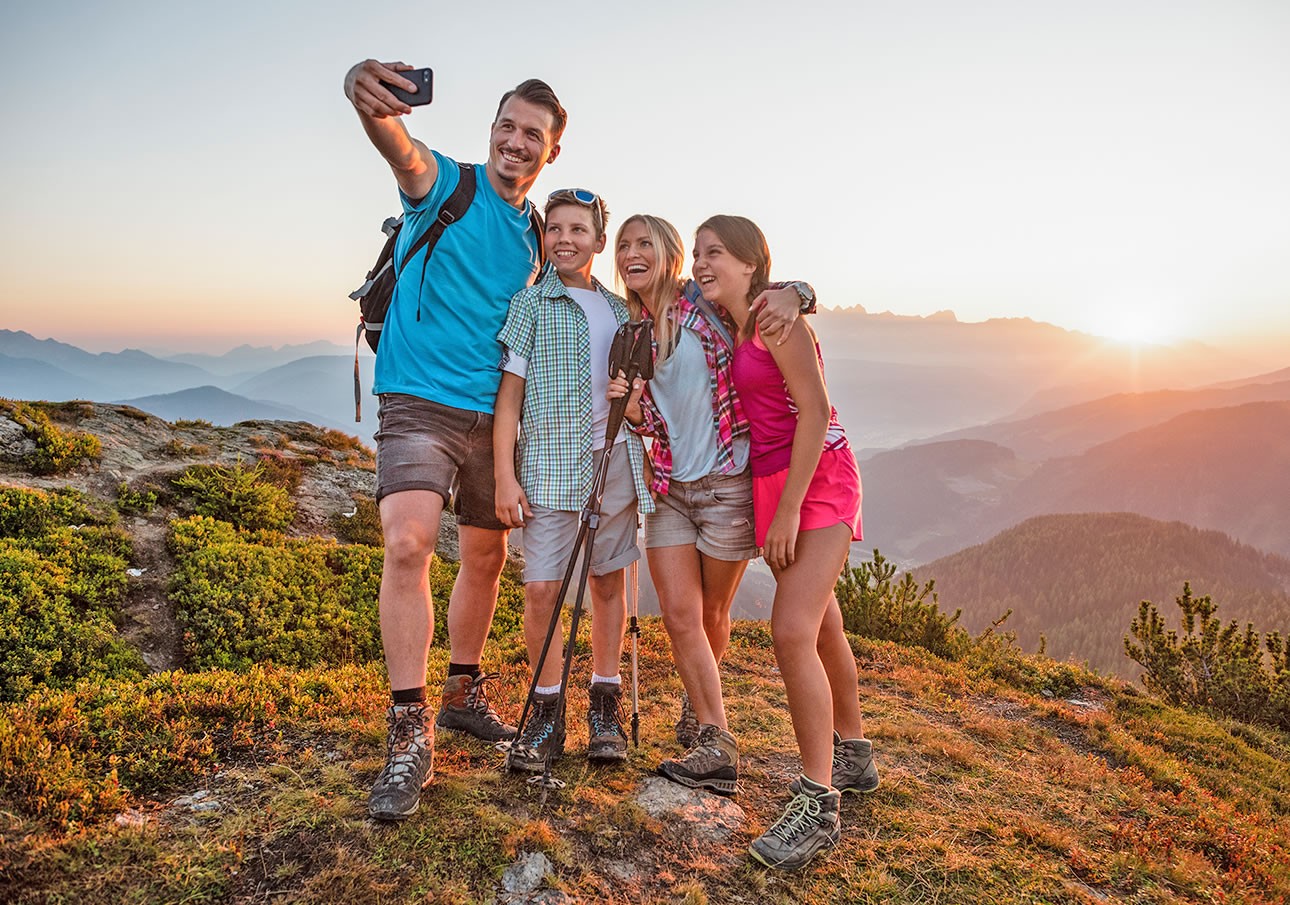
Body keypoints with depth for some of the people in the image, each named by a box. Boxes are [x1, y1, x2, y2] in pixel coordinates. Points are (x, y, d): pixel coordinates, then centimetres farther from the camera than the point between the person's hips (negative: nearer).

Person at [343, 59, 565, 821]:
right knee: (409, 544, -23)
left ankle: (464, 697, 30)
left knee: (487, 557, 12)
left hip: (493, 414, 6)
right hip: (421, 400, -6)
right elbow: (399, 147, -27)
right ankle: (410, 735, -14)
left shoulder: (534, 236, 14)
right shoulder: (443, 183, -3)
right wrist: (367, 96, -50)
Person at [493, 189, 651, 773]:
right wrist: (505, 476, -10)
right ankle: (546, 713, 9)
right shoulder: (530, 303, 2)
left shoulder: (620, 309, 15)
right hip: (551, 462, -4)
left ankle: (605, 704, 22)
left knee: (609, 582, 9)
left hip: (616, 459, 4)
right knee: (541, 589, -7)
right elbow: (510, 393, -3)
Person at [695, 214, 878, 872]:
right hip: (770, 484, 9)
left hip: (817, 479, -9)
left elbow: (815, 412, -18)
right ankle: (853, 757, 34)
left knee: (792, 633, -19)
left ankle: (817, 805, -10)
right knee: (820, 626, 18)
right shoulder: (730, 331, 13)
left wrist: (788, 510, -20)